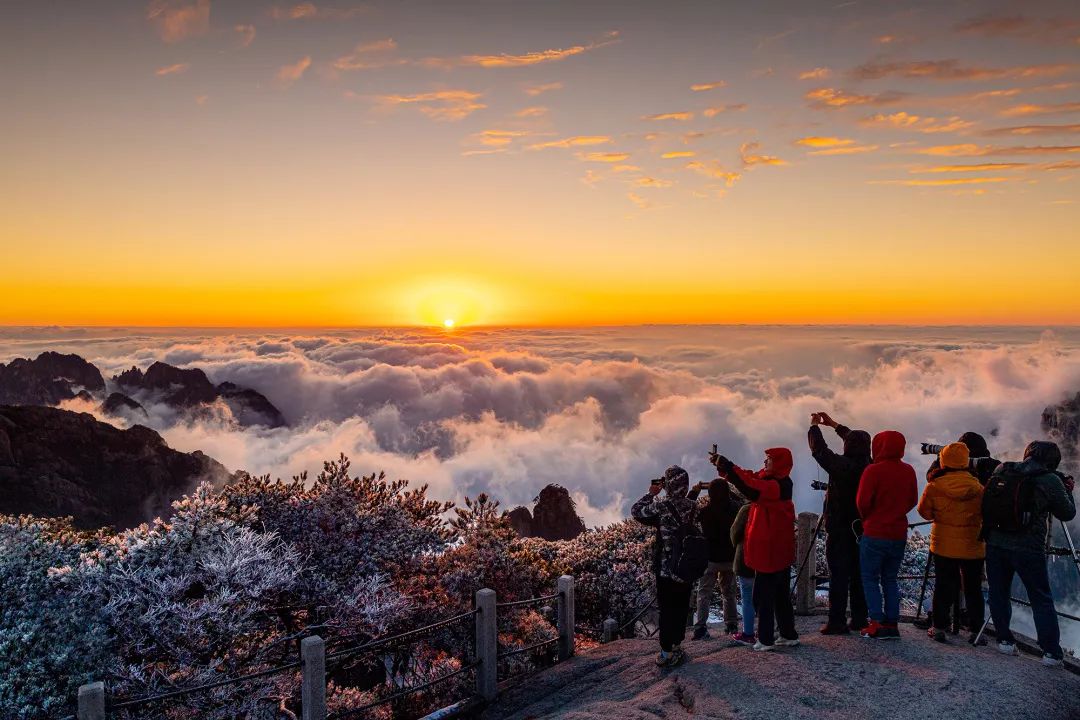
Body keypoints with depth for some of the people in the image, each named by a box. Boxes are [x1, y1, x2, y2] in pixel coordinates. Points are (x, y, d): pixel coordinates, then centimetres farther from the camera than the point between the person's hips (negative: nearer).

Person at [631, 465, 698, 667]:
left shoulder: (663, 506, -19)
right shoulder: (692, 506, -5)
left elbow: (636, 511, -6)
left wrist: (651, 494, 2)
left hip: (666, 569, -4)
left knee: (666, 610, 4)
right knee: (681, 608, 16)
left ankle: (667, 653, 9)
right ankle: (677, 647, 29)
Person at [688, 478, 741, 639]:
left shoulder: (706, 511, -18)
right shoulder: (735, 508, -10)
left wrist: (694, 491, -2)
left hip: (710, 559, -3)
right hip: (730, 558, 3)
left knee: (704, 593, 2)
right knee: (729, 593, 20)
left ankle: (700, 627, -9)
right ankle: (731, 624, 24)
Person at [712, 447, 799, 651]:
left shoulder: (777, 485, -20)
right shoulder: (768, 479, 8)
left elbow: (751, 488, -32)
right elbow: (748, 477, 9)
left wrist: (726, 465, -29)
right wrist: (722, 464, -3)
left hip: (770, 549, -9)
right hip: (779, 550, 9)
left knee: (763, 596, -1)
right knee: (781, 595, 16)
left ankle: (766, 640, 5)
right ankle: (788, 635, 24)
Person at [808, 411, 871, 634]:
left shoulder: (842, 465, -19)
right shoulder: (869, 466, 1)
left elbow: (819, 450, -10)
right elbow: (856, 441, 17)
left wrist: (814, 425, 6)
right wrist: (833, 424, 25)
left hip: (839, 529, -6)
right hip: (861, 529, 6)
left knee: (838, 575, -3)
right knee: (858, 574, 12)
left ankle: (837, 622, -2)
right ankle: (859, 620, 18)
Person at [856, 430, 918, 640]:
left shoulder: (873, 470, -16)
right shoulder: (908, 471, 2)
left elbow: (862, 501, -15)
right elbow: (912, 500, 10)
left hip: (875, 534, -5)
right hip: (899, 534, 5)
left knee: (870, 579, 5)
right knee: (890, 579, 15)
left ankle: (877, 624, 0)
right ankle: (892, 624, 13)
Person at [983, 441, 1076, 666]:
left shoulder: (1002, 470, 3)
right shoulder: (1050, 480, -7)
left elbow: (987, 502, 15)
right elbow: (1068, 513, 5)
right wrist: (1067, 490, 21)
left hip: (995, 544, 3)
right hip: (1028, 548, -3)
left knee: (999, 593, 15)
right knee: (1041, 600, 8)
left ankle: (1005, 640, 18)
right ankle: (1051, 652, 10)